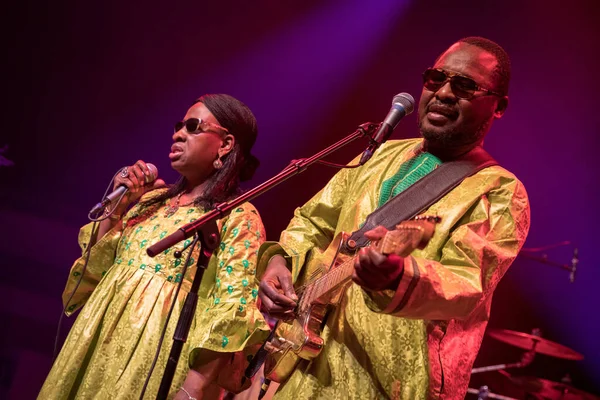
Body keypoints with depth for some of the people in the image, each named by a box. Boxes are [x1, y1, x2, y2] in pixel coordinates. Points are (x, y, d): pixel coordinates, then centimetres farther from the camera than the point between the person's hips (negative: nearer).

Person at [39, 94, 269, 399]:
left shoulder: (239, 217, -8)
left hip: (159, 352, -6)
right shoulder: (153, 198, 11)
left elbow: (234, 314, -16)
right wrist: (118, 204, 1)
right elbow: (96, 263, 12)